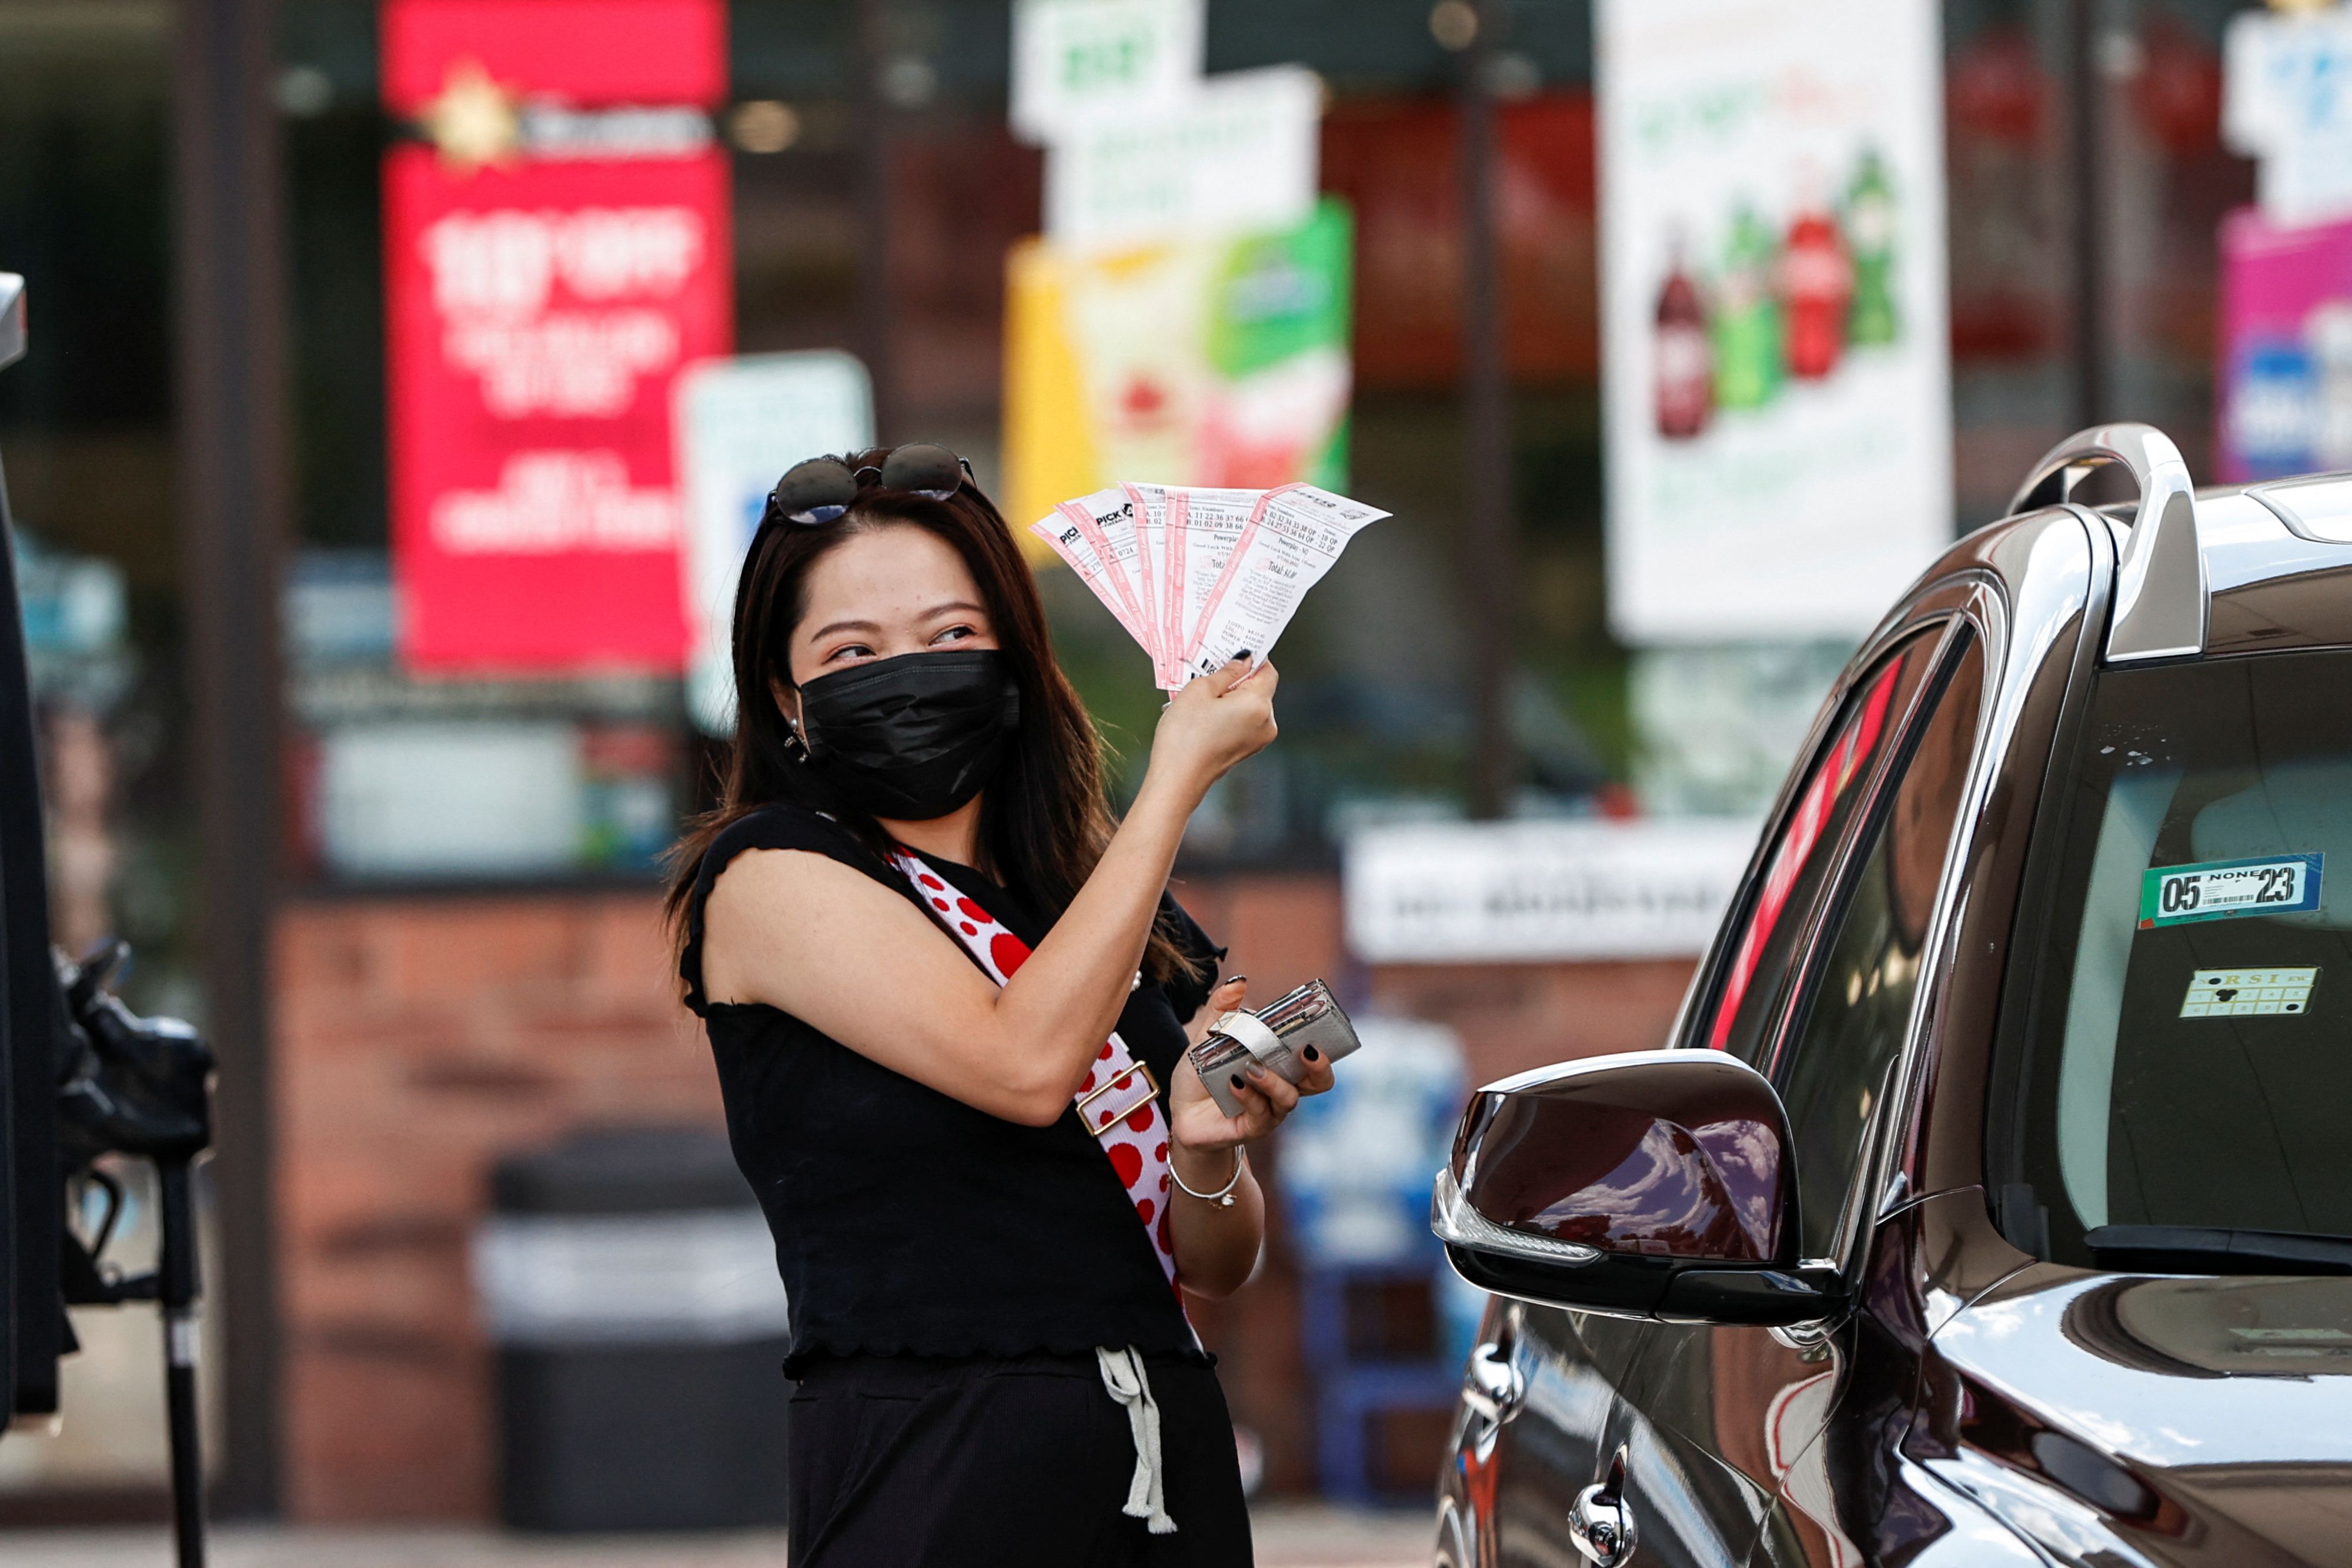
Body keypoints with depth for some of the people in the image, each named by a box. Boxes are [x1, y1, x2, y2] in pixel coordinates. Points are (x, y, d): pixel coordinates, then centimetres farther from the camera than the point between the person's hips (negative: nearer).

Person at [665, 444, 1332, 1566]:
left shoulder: (1104, 908, 13)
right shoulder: (769, 877, -4)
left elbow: (1217, 1264, 13)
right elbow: (1025, 1062, -18)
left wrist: (1204, 1152, -10)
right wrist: (1180, 777, -10)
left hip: (1168, 1462, 6)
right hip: (932, 1472, -6)